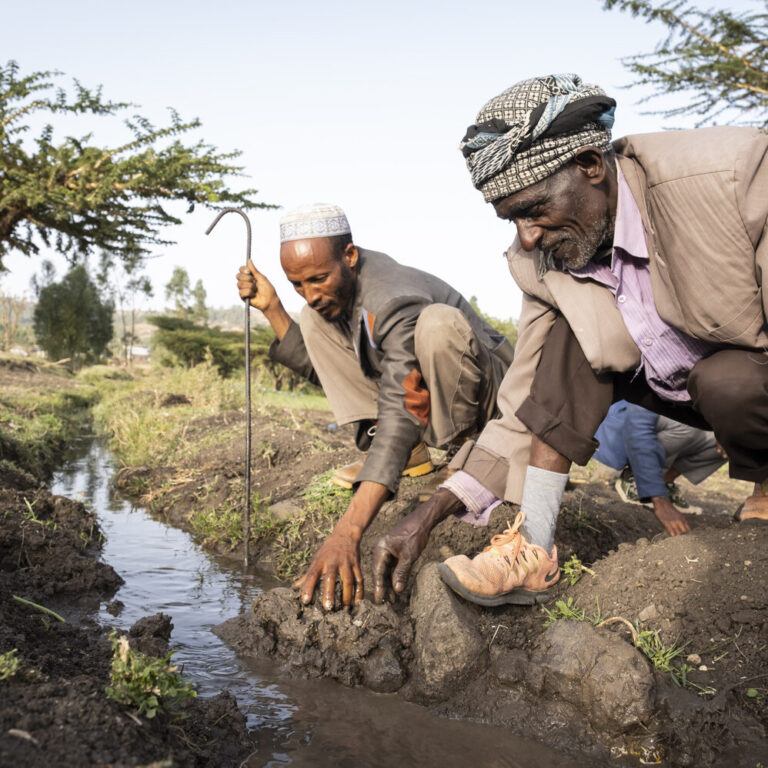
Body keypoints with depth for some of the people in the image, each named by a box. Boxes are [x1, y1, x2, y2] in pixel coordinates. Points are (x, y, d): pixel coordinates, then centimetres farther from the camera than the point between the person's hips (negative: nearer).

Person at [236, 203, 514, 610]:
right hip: (413, 388, 8)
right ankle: (413, 451, -7)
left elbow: (399, 418, -46)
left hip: (484, 392, -7)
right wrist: (271, 307, -11)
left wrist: (347, 532, -57)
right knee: (314, 322, -5)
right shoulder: (334, 287, -8)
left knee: (438, 320, -39)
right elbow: (322, 369, 5)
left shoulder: (394, 301, -34)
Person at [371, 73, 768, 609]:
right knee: (572, 331, -17)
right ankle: (535, 551, -20)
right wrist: (432, 514, -16)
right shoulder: (540, 264, -11)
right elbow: (526, 407, -8)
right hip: (676, 386, 4)